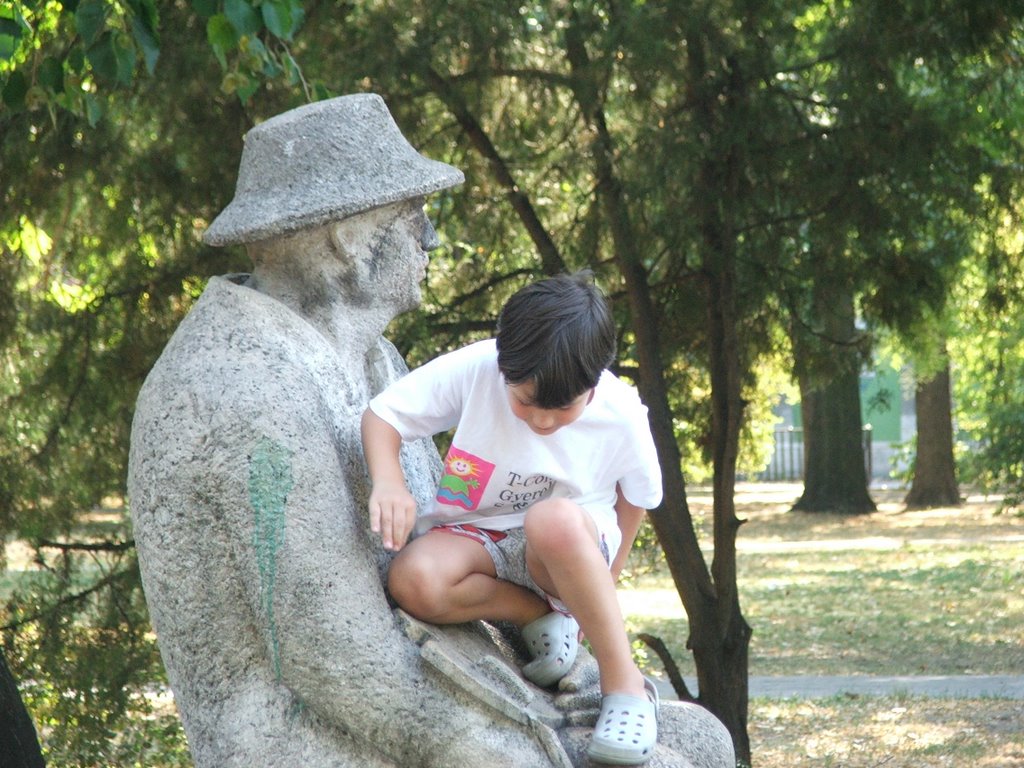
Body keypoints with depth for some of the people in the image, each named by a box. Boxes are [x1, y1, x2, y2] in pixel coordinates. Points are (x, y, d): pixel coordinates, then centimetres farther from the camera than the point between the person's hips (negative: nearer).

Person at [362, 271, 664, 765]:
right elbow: (382, 415, -11)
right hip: (475, 537, 1)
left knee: (554, 519, -40)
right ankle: (541, 613, -10)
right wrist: (388, 481, -32)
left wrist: (601, 588, 6)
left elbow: (633, 499, 2)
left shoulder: (622, 415, -17)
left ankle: (624, 683, -28)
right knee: (415, 581, -35)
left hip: (571, 543, -1)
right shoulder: (473, 371, -20)